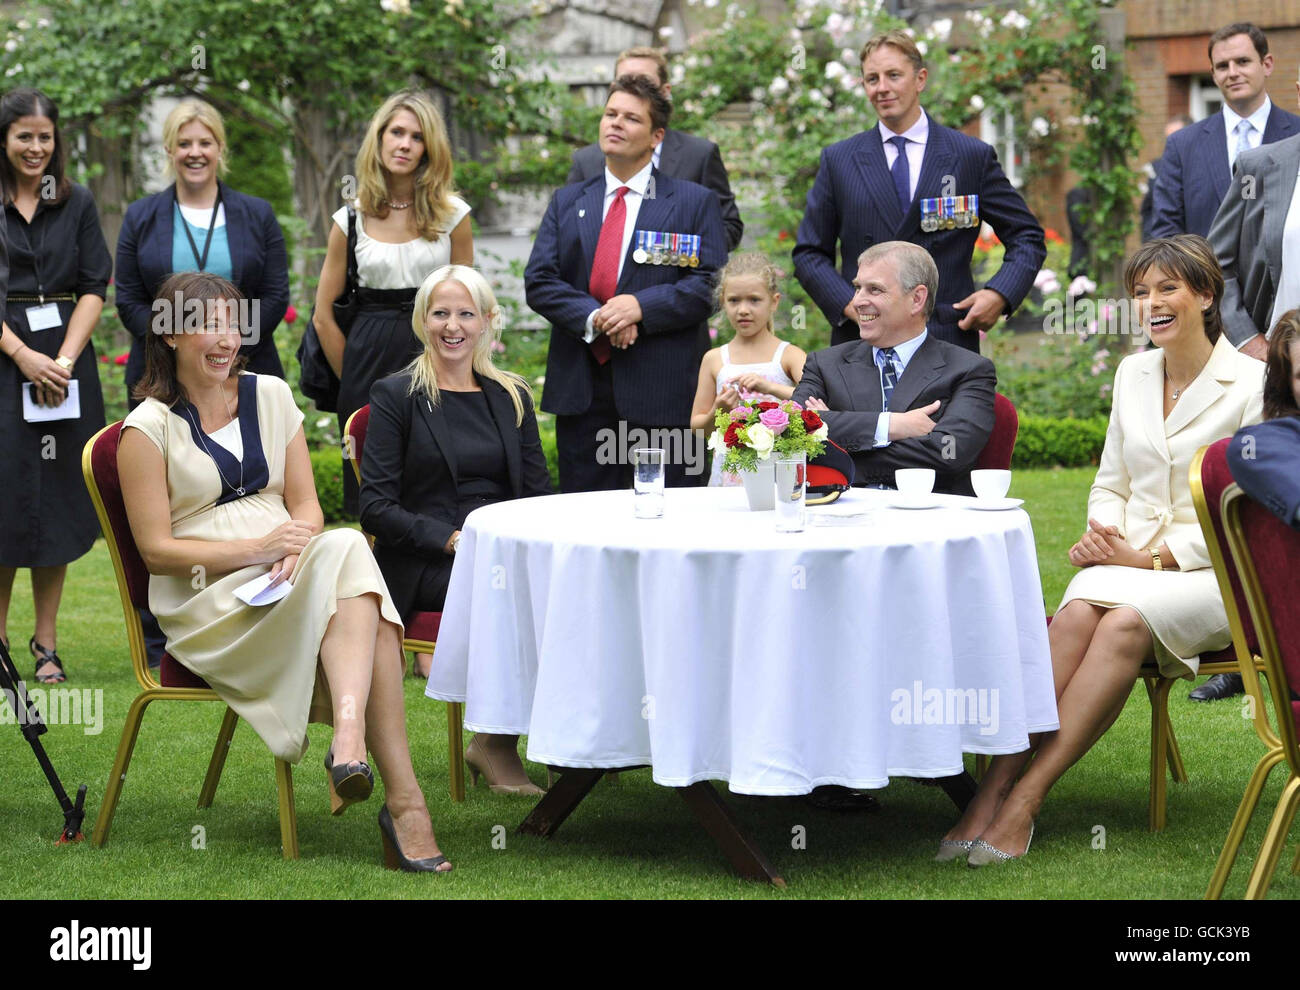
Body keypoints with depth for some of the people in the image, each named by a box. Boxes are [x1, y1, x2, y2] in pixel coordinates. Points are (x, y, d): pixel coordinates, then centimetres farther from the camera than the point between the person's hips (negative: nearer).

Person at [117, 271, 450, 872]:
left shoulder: (270, 396, 14)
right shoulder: (148, 429, 0)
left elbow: (306, 506, 14)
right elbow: (156, 550, -4)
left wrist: (296, 548, -10)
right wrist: (257, 549, -16)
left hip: (289, 572, 5)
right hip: (205, 598, -5)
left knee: (345, 549, -31)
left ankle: (349, 738, -49)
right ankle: (403, 797, -42)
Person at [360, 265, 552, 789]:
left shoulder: (512, 397, 18)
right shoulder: (396, 396, 3)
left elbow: (539, 493, 13)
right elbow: (375, 508, -5)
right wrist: (452, 540, -18)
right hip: (423, 568, -4)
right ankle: (495, 743, -15)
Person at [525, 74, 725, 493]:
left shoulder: (695, 203, 5)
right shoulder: (567, 203, 14)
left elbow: (709, 285, -4)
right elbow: (538, 281, 4)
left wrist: (641, 306, -18)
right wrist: (593, 318, -14)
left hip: (659, 394, -3)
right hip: (580, 391, 3)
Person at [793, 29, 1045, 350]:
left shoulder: (974, 156, 6)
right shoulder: (838, 161, 9)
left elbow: (1028, 238, 11)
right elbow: (809, 252, 10)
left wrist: (999, 294, -7)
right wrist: (848, 305, -7)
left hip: (949, 340, -1)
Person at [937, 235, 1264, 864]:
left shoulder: (1252, 383, -4)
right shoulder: (1132, 374, 14)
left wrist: (1153, 558, -14)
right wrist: (1102, 538, -3)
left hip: (1215, 574, -4)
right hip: (1128, 562, 4)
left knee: (1125, 620, -35)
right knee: (1078, 612, -31)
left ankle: (1025, 797, -34)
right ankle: (995, 785, -36)